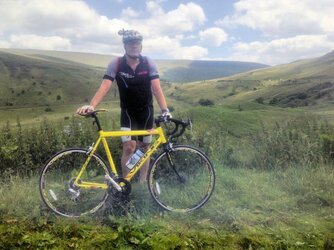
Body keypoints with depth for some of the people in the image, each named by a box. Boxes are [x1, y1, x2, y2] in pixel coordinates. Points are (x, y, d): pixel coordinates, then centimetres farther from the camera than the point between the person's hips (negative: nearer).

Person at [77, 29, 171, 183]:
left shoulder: (149, 63, -13)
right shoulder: (116, 64, -16)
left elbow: (156, 88, -22)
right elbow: (105, 86, -26)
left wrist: (164, 110, -36)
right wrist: (91, 106, -42)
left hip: (146, 111, 1)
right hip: (127, 111, -1)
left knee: (144, 148, 9)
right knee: (129, 147, -14)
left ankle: (143, 182, 24)